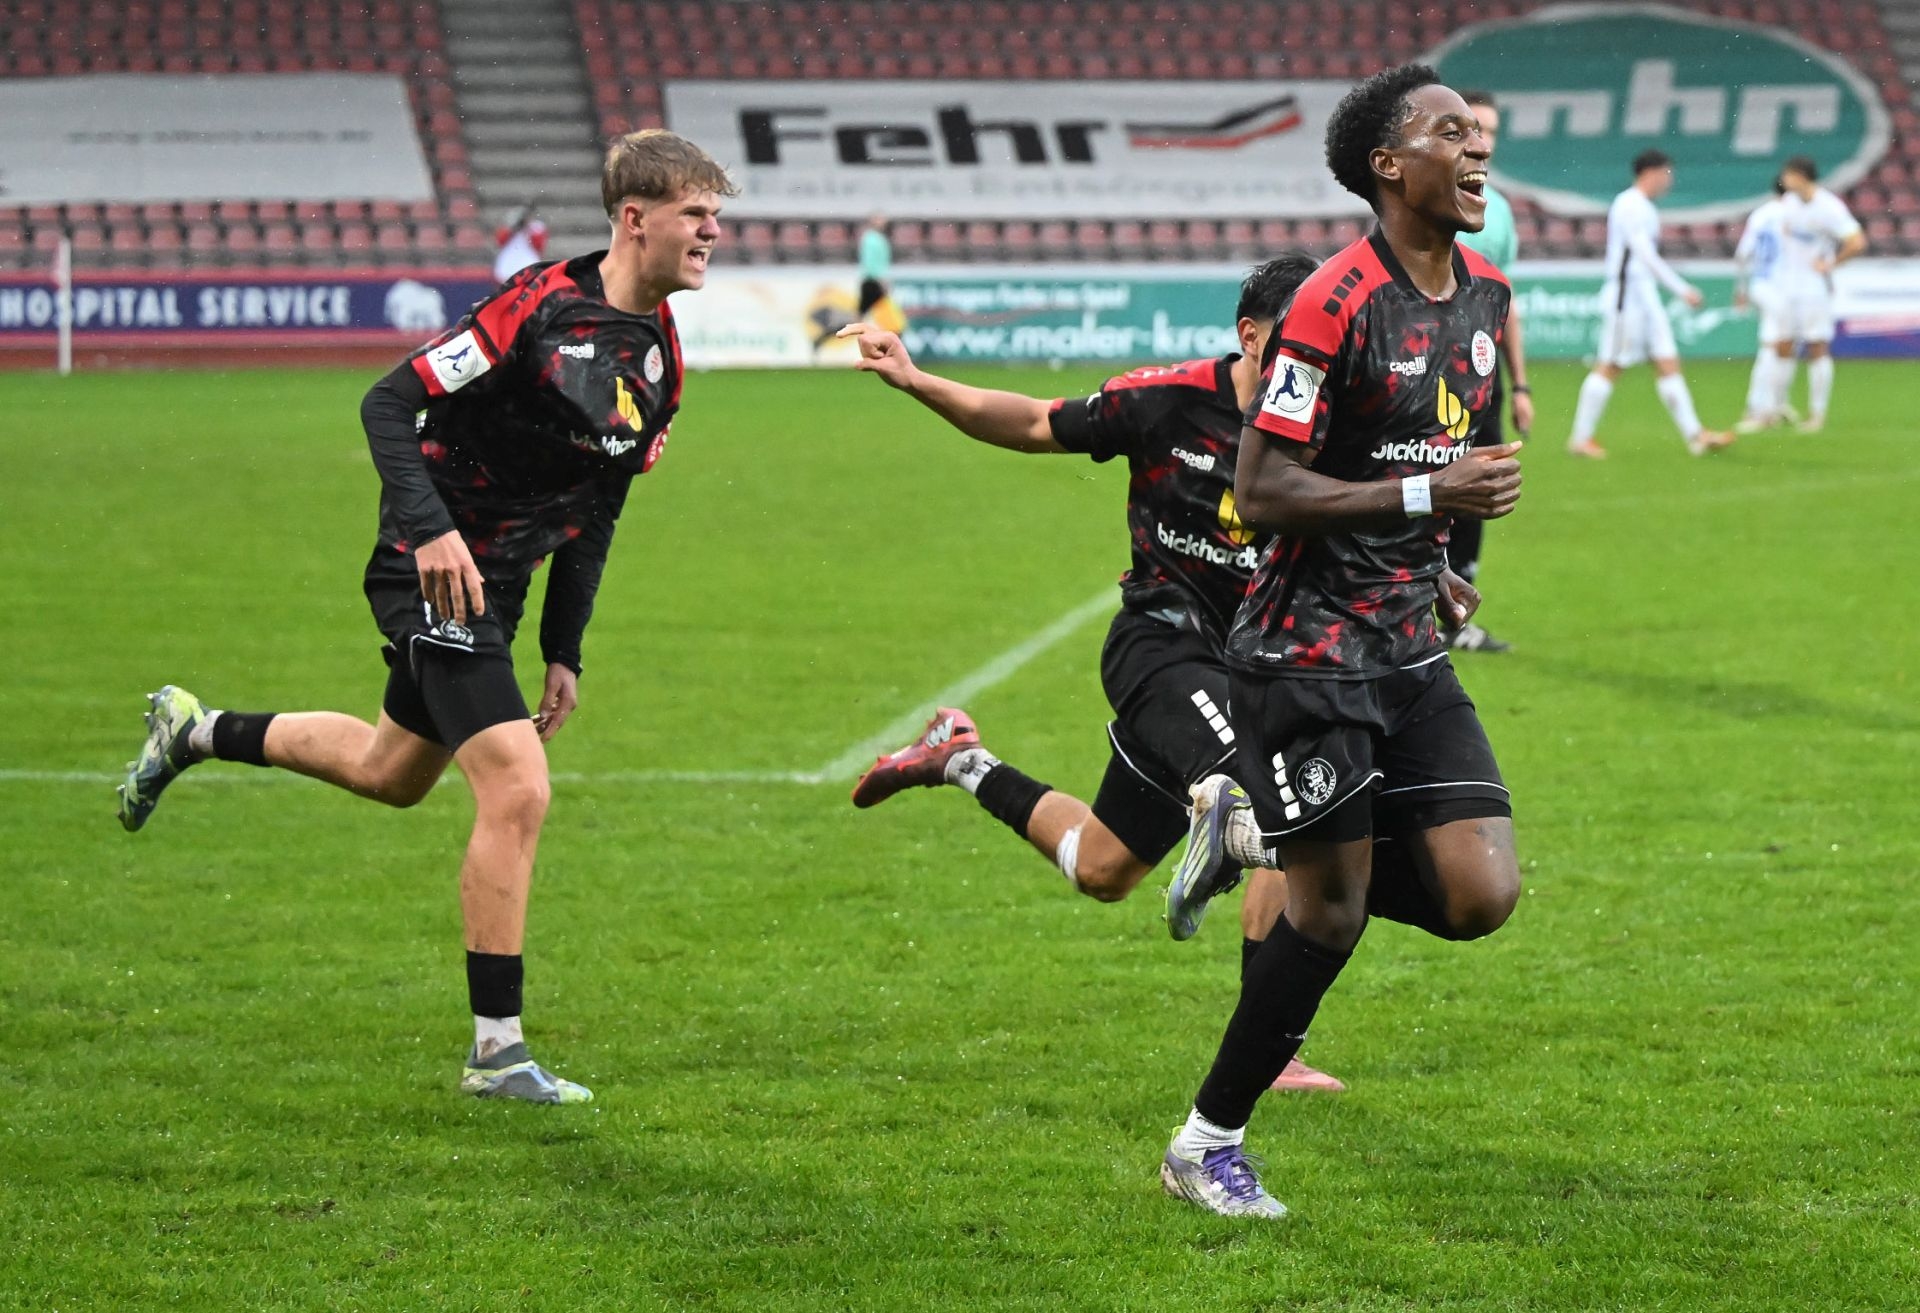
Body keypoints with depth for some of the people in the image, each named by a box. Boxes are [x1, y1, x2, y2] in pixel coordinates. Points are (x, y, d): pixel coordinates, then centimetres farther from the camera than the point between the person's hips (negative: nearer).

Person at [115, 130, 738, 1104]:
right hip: (440, 575, -9)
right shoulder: (541, 306, -20)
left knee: (393, 773, 25)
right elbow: (389, 403, -20)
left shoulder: (659, 356, 5)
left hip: (499, 588, 9)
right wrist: (430, 529, -33)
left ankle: (195, 732, 47)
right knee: (516, 791, -17)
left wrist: (565, 650, 14)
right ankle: (496, 1051, -11)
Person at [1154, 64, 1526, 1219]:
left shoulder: (1486, 297, 8)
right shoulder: (1335, 305, -17)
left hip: (1411, 648, 7)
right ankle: (1207, 1144, 16)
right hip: (1310, 648, -7)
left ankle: (1251, 837, 19)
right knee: (1332, 914, -3)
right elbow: (1262, 491, -19)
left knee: (1481, 895, -5)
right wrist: (1429, 492, -23)